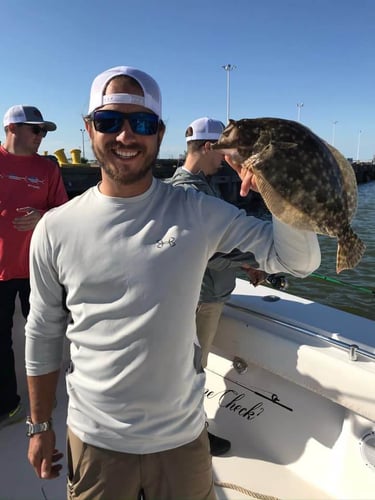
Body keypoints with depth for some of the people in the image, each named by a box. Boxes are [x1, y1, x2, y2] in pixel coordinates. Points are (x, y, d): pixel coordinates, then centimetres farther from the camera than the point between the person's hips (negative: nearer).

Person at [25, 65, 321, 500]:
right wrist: (40, 426, 8)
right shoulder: (56, 229, -9)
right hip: (94, 441, 1)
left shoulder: (199, 214, -11)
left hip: (183, 436, 0)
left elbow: (300, 260, -10)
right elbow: (43, 334, 1)